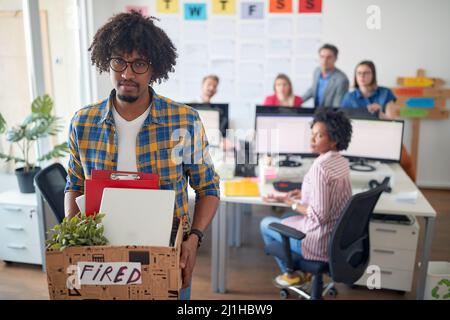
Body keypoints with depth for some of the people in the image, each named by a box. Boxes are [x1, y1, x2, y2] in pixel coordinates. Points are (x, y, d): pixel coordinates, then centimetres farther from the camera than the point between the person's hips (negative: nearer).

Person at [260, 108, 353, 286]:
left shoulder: (319, 167, -27)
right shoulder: (343, 162, 1)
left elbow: (319, 216, -27)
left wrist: (288, 201, -17)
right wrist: (305, 194, 9)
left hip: (320, 241, -9)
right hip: (339, 235, 9)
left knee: (266, 224, 15)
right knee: (287, 218, 31)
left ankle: (292, 274, 29)